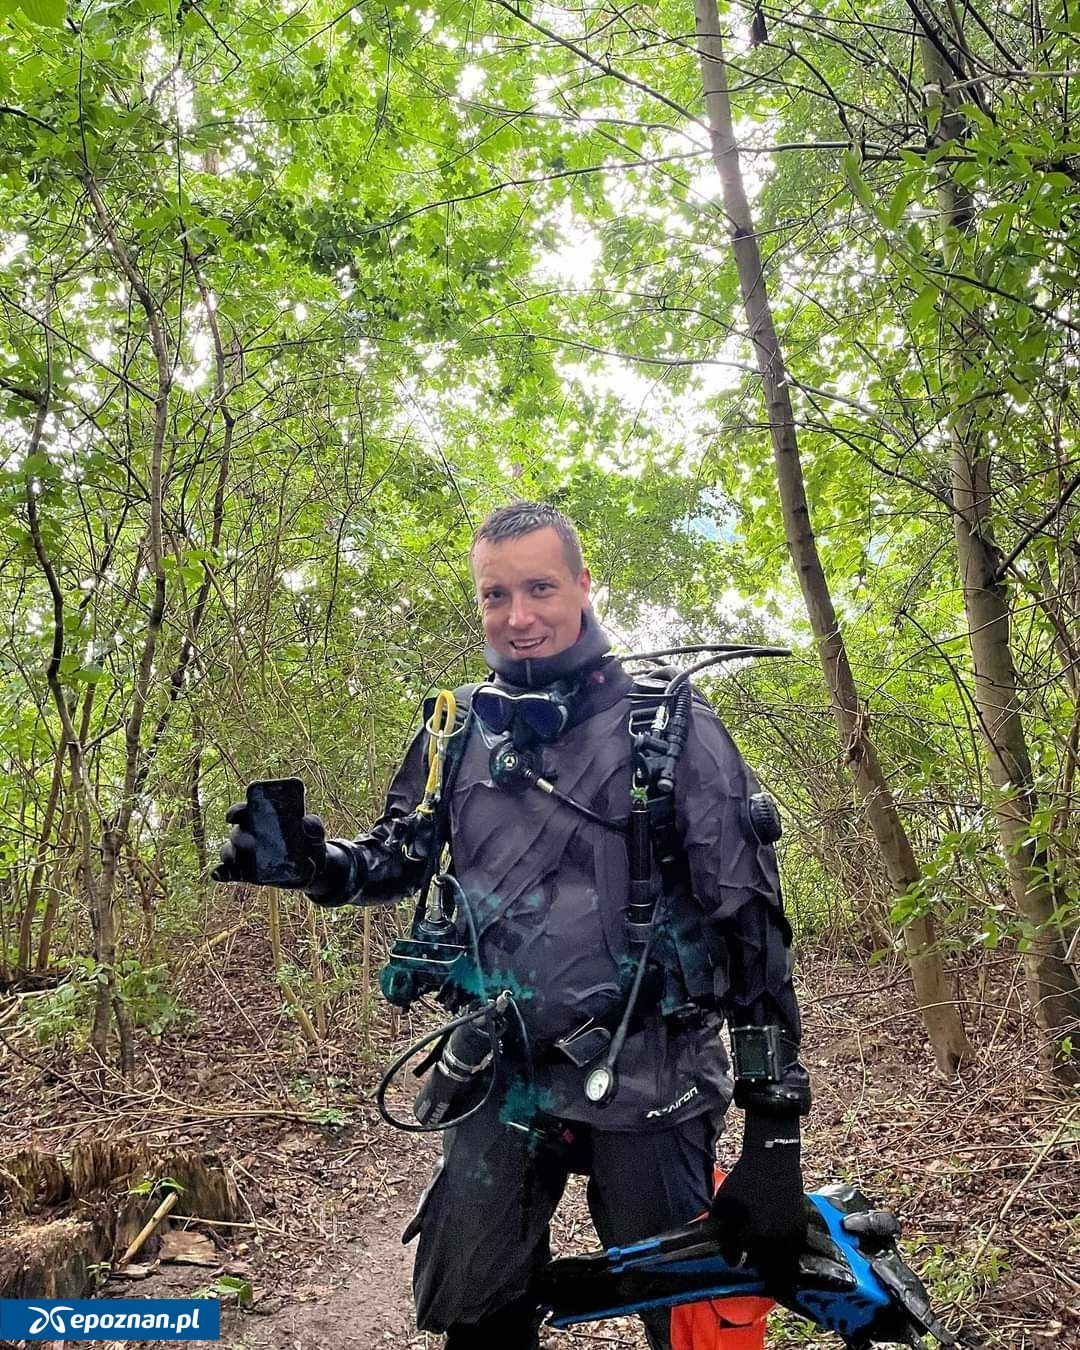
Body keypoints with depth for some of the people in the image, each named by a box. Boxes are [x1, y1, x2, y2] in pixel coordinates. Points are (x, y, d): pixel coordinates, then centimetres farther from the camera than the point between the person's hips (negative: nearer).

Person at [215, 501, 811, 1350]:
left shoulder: (670, 724, -9)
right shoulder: (461, 727, 4)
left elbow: (750, 921, -10)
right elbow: (398, 858, 16)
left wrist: (776, 1132, -13)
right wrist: (317, 861, -8)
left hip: (646, 1081, -3)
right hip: (501, 1080, 4)